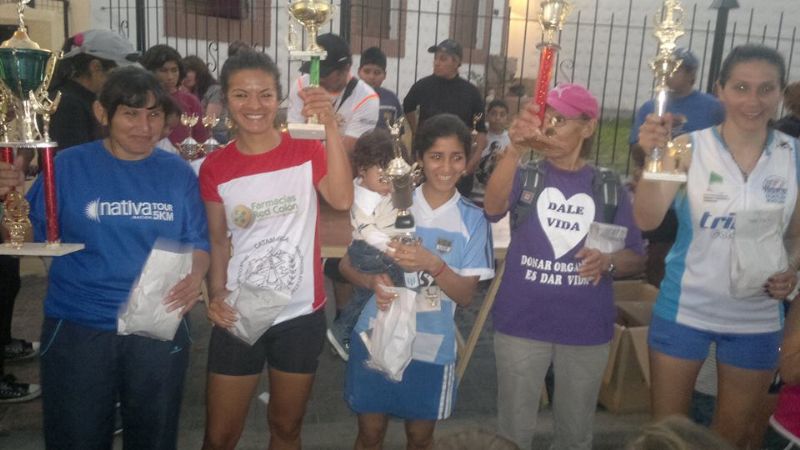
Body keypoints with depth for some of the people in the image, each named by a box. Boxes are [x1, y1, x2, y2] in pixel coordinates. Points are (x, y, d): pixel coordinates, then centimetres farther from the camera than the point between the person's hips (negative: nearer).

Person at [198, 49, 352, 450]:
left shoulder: (307, 152, -7)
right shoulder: (215, 167, -2)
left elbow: (342, 199, -25)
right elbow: (218, 240, 5)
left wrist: (331, 127, -33)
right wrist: (216, 294, -10)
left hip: (301, 315, -1)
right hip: (238, 317, 1)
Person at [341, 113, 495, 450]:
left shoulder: (473, 220, -6)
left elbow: (465, 296, -8)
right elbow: (348, 264, -1)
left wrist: (433, 264, -27)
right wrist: (372, 281, -23)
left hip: (431, 346, 0)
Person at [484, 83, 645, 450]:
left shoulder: (609, 187, 0)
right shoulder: (525, 175, -4)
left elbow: (636, 259, 4)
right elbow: (493, 207, -27)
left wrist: (609, 262, -19)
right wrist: (515, 148, -43)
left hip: (586, 330, 2)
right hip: (521, 324, -1)